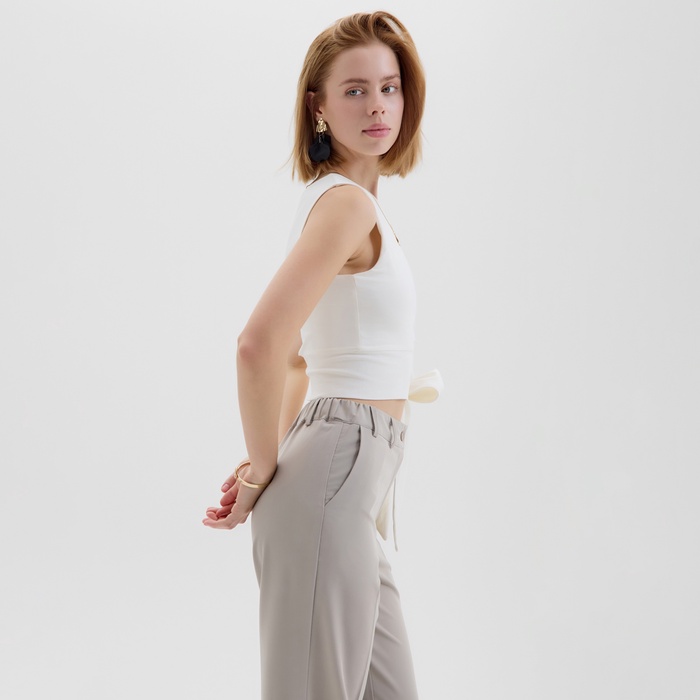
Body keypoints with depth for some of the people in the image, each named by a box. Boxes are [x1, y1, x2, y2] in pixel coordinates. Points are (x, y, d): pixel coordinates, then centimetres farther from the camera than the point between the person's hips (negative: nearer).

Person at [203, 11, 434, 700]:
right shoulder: (348, 203, -13)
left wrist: (274, 462, 17)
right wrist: (266, 469, -13)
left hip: (354, 485, 10)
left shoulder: (336, 200, 18)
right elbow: (259, 344, -26)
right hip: (338, 469, -10)